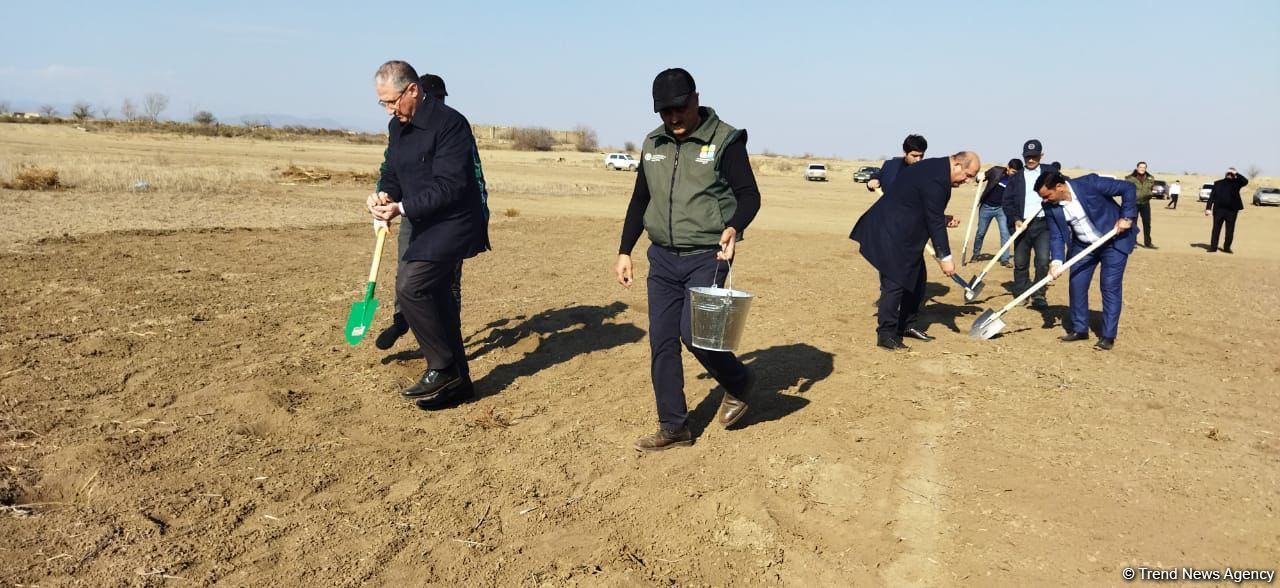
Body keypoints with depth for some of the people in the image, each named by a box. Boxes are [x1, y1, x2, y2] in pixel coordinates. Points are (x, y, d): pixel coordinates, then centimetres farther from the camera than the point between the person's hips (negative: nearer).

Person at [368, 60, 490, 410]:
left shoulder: (449, 123, -18)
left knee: (410, 285, -20)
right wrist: (386, 195, -5)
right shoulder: (397, 126, 10)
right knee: (434, 296, 11)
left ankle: (443, 368, -5)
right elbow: (394, 172, 18)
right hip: (427, 226, 9)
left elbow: (449, 186, -23)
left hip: (455, 223, -9)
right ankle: (457, 382, 22)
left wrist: (402, 208, -25)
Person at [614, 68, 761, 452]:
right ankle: (673, 427, 15)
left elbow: (749, 195, -9)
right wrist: (624, 252, 14)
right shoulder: (653, 144, 10)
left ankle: (739, 383, 17)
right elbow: (639, 201, 17)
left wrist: (734, 227, -30)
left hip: (707, 258, -6)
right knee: (661, 342, 3)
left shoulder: (725, 140, -7)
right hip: (662, 258, 6)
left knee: (694, 332, -14)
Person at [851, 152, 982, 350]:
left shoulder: (936, 169, 8)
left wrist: (943, 220, 8)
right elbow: (935, 222, -21)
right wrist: (945, 257, -16)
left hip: (905, 232, 11)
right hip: (893, 234, -11)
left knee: (916, 278, 15)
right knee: (895, 282, -9)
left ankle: (907, 325, 25)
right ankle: (886, 334, -3)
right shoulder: (935, 179, -23)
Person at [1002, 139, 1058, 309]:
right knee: (1020, 263, 6)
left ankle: (1038, 295, -1)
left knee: (1043, 260, -13)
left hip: (1043, 224, -1)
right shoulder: (1015, 178, 10)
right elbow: (1007, 202, 4)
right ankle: (1021, 294, 20)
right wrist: (1015, 220, -11)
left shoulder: (1050, 171, 11)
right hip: (1022, 224, 1)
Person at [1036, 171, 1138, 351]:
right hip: (1083, 246, 5)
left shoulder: (1090, 184, -27)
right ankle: (1079, 329, 19)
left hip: (1114, 241, -5)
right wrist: (1057, 261, -22)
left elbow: (1128, 188, -20)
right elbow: (1056, 236, -8)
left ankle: (1108, 336, 1)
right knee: (1077, 285, 3)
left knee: (1110, 287, -5)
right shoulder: (1051, 207, -12)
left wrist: (1127, 217, -22)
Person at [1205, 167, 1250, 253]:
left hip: (1231, 210, 0)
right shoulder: (1218, 183, 9)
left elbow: (1245, 181, -14)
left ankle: (1227, 247, 12)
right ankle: (1213, 247, 8)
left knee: (1230, 230, 3)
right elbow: (1212, 196, 5)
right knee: (1216, 229, 3)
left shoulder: (1236, 182, 7)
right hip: (1218, 209, 0)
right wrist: (1208, 208, -3)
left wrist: (1236, 174, -10)